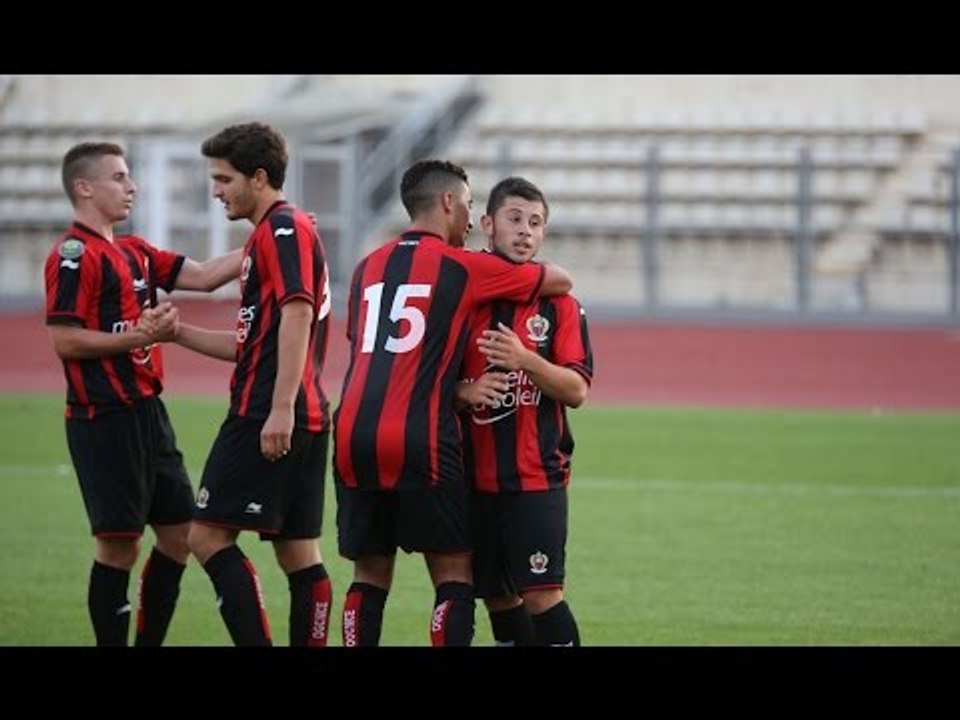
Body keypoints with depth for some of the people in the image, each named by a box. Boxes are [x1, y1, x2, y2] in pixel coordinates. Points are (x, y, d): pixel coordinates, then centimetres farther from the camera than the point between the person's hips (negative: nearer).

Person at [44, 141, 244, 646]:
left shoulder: (133, 252, 16)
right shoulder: (75, 255, -11)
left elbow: (204, 276, 15)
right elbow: (65, 341, -17)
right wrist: (138, 336, -19)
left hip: (146, 411, 9)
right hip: (104, 418, -9)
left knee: (179, 533, 10)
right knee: (118, 544, -6)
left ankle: (148, 642, 17)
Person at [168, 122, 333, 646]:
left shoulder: (283, 229, -9)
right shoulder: (275, 233, 23)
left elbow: (296, 316, -20)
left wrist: (281, 409, -27)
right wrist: (178, 332, 22)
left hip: (265, 417, -10)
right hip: (306, 418, 10)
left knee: (208, 534, -9)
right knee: (298, 553, 7)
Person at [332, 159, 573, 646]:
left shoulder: (368, 268, 17)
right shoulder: (461, 267, 3)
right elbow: (561, 282, 12)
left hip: (354, 438, 5)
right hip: (421, 440, -5)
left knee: (370, 576, 12)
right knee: (454, 576, 2)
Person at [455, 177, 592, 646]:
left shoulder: (557, 302, 2)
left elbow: (577, 390, -5)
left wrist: (526, 361, -21)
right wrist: (464, 391, -12)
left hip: (537, 478, -3)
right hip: (475, 477, 3)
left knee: (541, 594, -12)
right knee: (495, 595, 9)